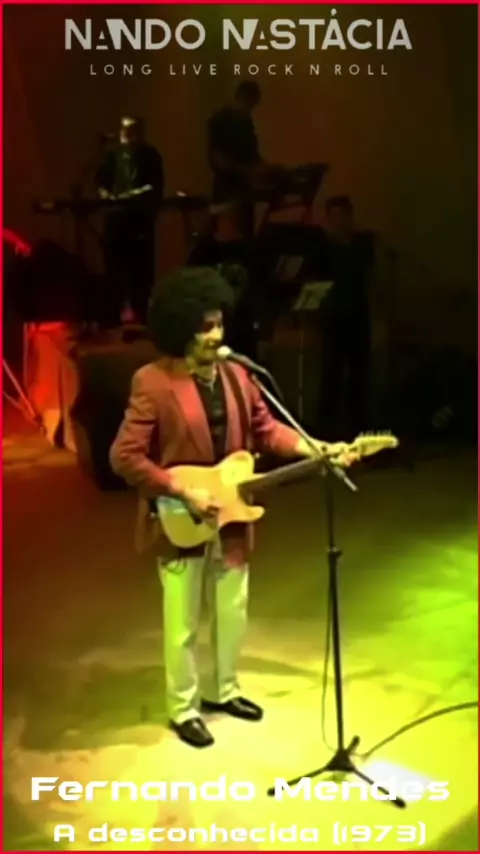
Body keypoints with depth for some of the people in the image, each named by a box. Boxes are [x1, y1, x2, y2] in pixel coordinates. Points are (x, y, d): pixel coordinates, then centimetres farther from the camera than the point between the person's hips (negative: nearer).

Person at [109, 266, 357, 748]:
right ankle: (183, 710, 26)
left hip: (231, 518, 6)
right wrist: (184, 495, -23)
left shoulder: (234, 375, 2)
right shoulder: (153, 383, -19)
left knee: (233, 610, 19)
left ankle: (223, 691, 40)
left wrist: (315, 449, -7)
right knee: (183, 622, 7)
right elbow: (125, 457, -21)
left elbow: (264, 428, 8)